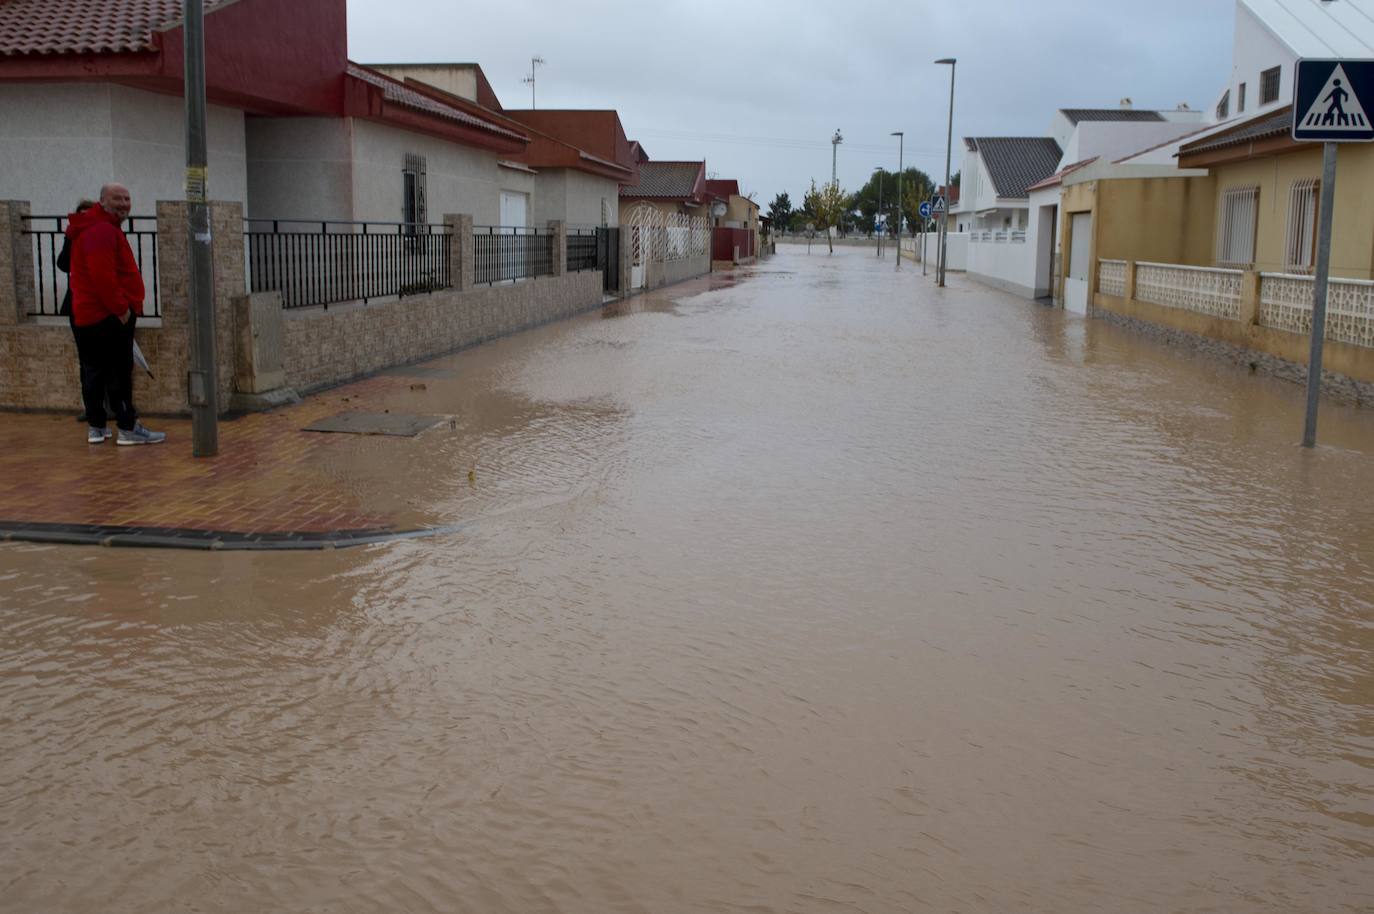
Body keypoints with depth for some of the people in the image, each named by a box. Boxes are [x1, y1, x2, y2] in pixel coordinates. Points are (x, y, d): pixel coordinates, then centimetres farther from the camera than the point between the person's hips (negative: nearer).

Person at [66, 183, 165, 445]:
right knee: (119, 373, -8)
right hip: (110, 316, -11)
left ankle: (96, 427, 19)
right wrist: (121, 308, -21)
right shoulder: (101, 231, -15)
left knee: (94, 373, 12)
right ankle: (128, 429, -5)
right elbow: (102, 276, -25)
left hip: (90, 315, 11)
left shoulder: (106, 229, 20)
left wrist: (125, 306, 22)